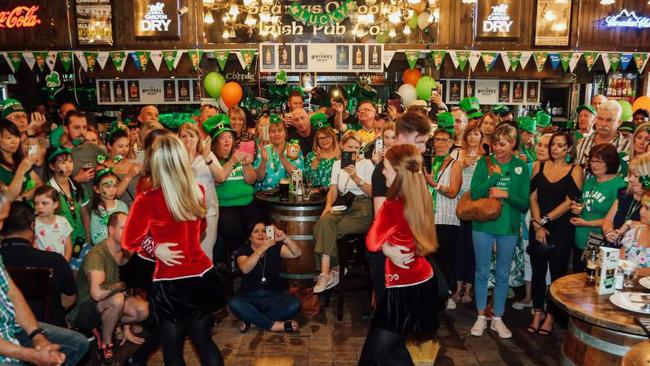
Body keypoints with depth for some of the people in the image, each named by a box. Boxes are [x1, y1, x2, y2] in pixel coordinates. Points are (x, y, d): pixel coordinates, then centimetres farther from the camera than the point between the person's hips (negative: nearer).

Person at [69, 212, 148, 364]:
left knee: (143, 310, -14)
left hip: (106, 305, 7)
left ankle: (104, 328, 10)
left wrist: (126, 329, 5)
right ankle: (105, 344, -9)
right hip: (83, 309, -7)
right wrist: (121, 286, -21)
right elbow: (97, 292, -42)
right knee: (117, 299, -34)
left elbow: (122, 288, 6)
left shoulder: (124, 252, 0)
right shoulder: (97, 254, -26)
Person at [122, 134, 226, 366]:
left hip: (171, 285, -4)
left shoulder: (147, 201, -16)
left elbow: (129, 241, -8)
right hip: (202, 277, 5)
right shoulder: (198, 192, -2)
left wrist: (154, 247, 2)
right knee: (205, 342, 20)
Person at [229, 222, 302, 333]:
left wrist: (285, 238, -28)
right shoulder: (243, 250, -1)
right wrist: (262, 248, -35)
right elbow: (245, 269, -23)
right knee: (234, 304, -33)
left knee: (295, 304, -26)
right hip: (250, 297, -1)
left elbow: (297, 253, -10)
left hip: (273, 296, 2)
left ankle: (252, 319, -18)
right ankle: (273, 325, -23)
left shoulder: (275, 248, 3)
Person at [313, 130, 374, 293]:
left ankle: (327, 273, -23)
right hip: (343, 206, 4)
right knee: (323, 223, -29)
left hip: (362, 208, -4)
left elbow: (372, 193, -2)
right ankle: (327, 272, -24)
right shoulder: (337, 164, 19)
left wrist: (356, 178, -16)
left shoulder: (367, 164, 6)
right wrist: (328, 206, -9)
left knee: (326, 229, -28)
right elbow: (333, 190, 11)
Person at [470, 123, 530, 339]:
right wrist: (495, 177, -19)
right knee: (482, 272, 8)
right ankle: (481, 317, 23)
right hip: (483, 224, 0)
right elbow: (474, 194, -11)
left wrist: (506, 194, -17)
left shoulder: (521, 168, 0)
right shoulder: (484, 163, -2)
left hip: (509, 227, 1)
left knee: (503, 274, 11)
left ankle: (498, 318, 25)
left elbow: (525, 204, -2)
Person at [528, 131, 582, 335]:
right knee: (538, 271, 8)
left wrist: (545, 220, -12)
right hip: (538, 229, 3)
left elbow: (569, 203, -9)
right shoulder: (539, 167, 6)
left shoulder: (575, 171, -2)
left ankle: (550, 315, 18)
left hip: (561, 230, -2)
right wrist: (537, 225, -9)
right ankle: (538, 313, 20)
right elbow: (533, 197, 1)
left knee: (557, 272, 5)